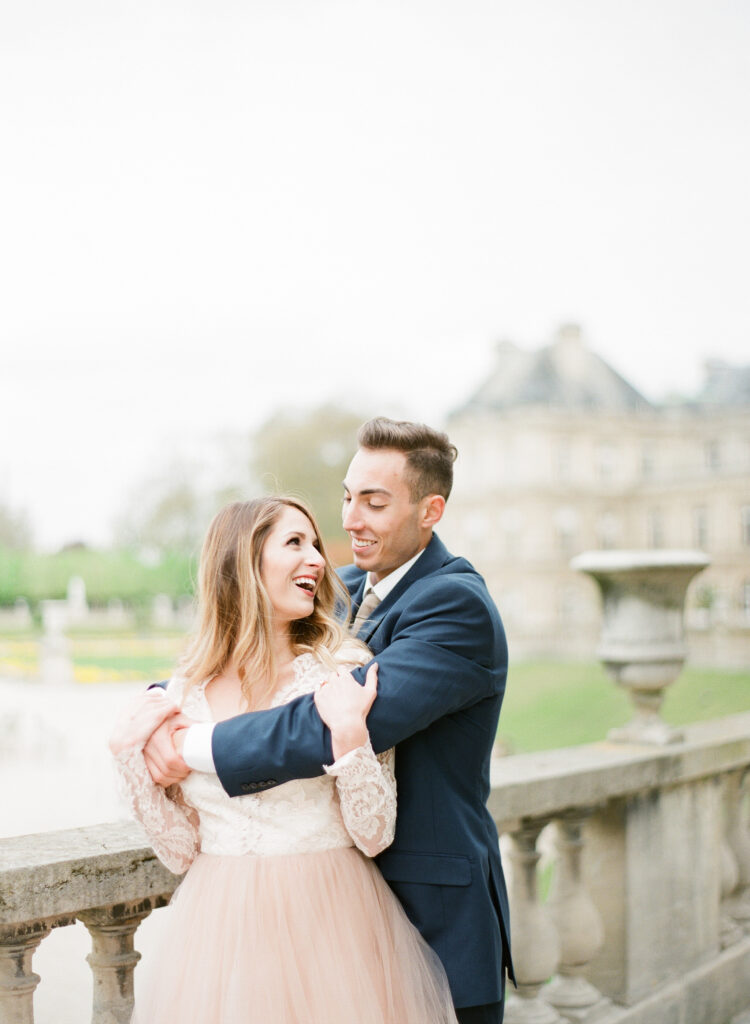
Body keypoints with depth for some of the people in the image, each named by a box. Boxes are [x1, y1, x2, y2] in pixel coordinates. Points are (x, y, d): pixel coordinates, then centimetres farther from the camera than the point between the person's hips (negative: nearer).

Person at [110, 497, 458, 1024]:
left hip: (328, 927, -2)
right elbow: (182, 850, 4)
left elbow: (374, 836, -11)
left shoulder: (343, 671, -8)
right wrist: (129, 751, -3)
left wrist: (348, 730, -23)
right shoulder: (184, 692, 1)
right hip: (223, 934, 3)